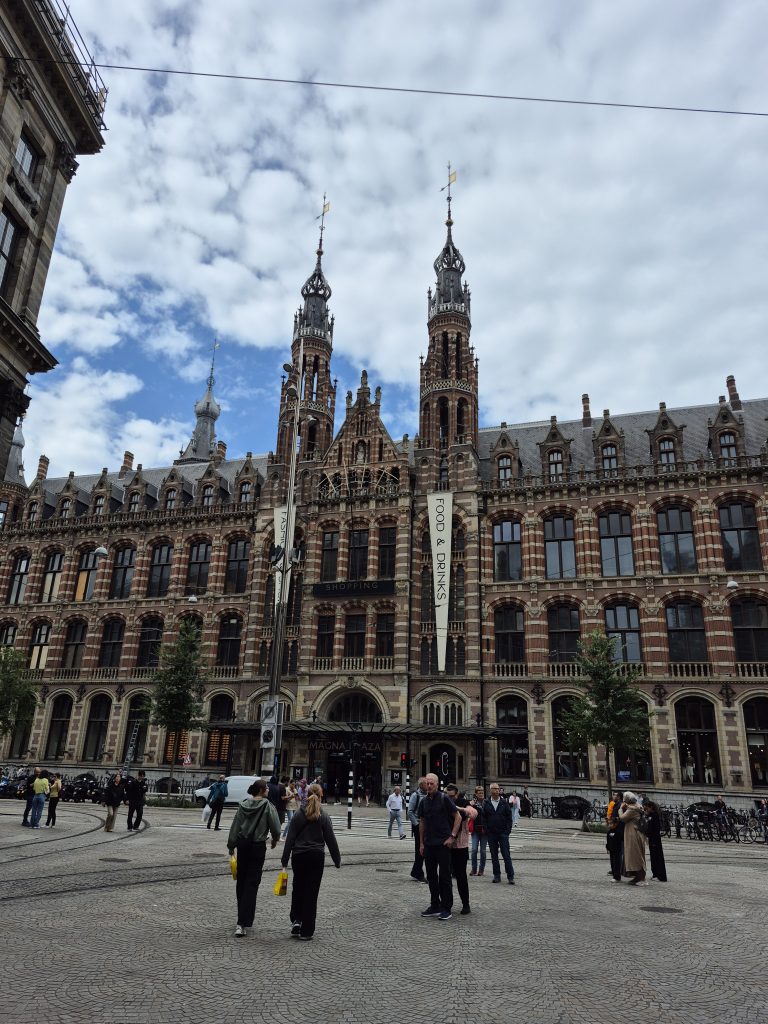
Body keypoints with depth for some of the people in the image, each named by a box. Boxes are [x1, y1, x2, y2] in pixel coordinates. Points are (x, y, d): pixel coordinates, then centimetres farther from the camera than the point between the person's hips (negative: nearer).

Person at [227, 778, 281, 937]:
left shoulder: (243, 804, 0)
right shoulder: (267, 806, -12)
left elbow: (235, 826, 2)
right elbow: (275, 827, -10)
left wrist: (231, 845, 11)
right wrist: (275, 840, 11)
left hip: (242, 844, 5)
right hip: (258, 846, -4)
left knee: (241, 880, 18)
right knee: (252, 883, -1)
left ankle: (243, 917, 30)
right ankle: (243, 923, -6)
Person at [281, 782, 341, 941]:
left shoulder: (298, 815, -2)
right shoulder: (323, 816, -4)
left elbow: (290, 838, -2)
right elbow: (331, 840, -1)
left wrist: (285, 859, 3)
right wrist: (337, 860, 7)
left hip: (299, 856, 1)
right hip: (317, 857, -1)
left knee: (297, 889, 19)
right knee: (311, 892, 5)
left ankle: (296, 920, 6)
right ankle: (306, 931, 7)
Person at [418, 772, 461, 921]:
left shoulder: (444, 798, -8)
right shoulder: (423, 802, 8)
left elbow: (458, 816, -7)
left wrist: (452, 836, -12)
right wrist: (421, 843, 13)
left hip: (443, 843, -6)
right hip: (428, 844, 6)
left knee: (444, 876, -1)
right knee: (431, 876, 11)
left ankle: (446, 908, 7)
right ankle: (435, 906, 22)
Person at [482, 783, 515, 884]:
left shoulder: (504, 803, 2)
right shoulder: (486, 803, 3)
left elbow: (509, 817, 3)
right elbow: (484, 818, 4)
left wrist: (507, 830, -5)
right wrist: (486, 829, -5)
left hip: (503, 833, -1)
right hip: (491, 833, 1)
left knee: (506, 855, -3)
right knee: (494, 856, 7)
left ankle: (510, 876, 1)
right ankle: (497, 875, 15)